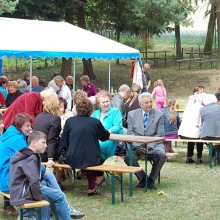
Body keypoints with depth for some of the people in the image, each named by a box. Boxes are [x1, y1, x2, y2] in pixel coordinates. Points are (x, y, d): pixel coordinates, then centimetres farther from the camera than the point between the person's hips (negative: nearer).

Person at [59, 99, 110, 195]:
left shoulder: (69, 121, 0)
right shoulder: (95, 122, -4)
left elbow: (63, 141, 4)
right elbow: (105, 136, 13)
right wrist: (108, 132, 36)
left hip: (72, 161, 2)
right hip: (91, 160, -2)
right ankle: (91, 188, 31)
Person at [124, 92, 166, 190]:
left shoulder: (159, 115, 3)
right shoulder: (132, 114, 7)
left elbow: (160, 134, -2)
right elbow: (130, 132, 2)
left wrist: (150, 146, -17)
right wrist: (137, 146, -15)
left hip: (153, 144, -1)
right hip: (137, 144, 1)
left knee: (161, 154, -31)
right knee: (128, 157, -28)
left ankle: (151, 179, -8)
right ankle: (142, 178, -2)